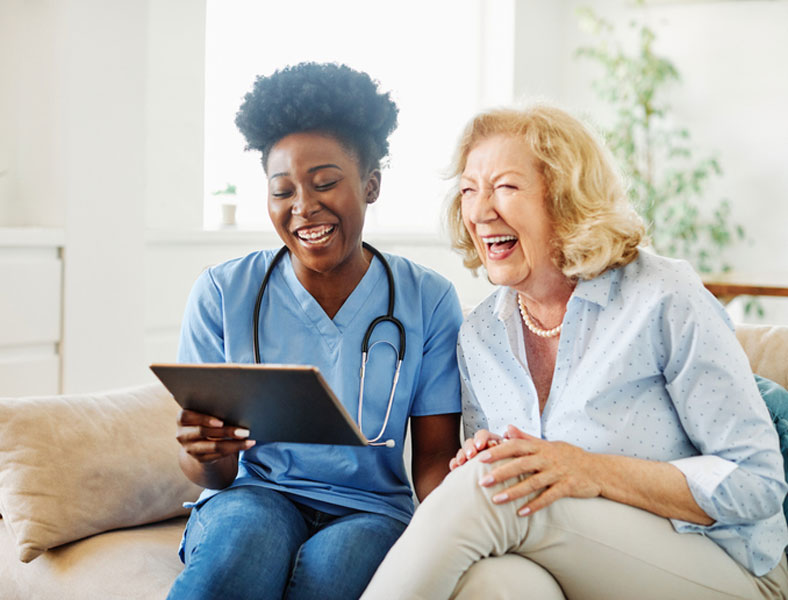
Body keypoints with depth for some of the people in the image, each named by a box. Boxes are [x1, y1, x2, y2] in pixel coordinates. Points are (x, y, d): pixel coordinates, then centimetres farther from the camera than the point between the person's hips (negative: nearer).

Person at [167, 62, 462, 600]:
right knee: (251, 532, -37)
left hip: (369, 510, 1)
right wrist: (205, 455, -25)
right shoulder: (222, 293, 0)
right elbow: (214, 474, 1)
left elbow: (435, 457, 1)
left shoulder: (428, 300, 1)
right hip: (253, 496, 0)